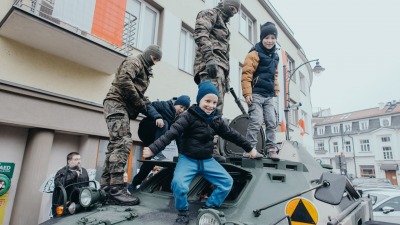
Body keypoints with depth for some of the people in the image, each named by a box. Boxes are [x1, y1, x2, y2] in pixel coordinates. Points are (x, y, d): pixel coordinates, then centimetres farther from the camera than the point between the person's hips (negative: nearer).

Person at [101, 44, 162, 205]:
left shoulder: (145, 71, 28)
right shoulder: (134, 62, 0)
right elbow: (124, 80, -17)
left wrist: (146, 104, 4)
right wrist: (140, 103, -14)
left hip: (123, 107, 10)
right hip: (117, 103, -10)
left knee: (115, 145, 5)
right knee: (123, 143, -20)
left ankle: (105, 188, 9)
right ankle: (116, 190, -22)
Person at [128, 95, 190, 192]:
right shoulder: (165, 105, -12)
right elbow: (150, 106, -24)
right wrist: (158, 116, -40)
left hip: (153, 138, 7)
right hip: (146, 131, -7)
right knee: (164, 123, -31)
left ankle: (133, 184, 12)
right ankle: (157, 154, -38)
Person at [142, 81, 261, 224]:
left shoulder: (217, 119, 2)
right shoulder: (189, 116, -15)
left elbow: (232, 135, 12)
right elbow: (171, 134, -23)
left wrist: (250, 148, 18)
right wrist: (153, 149, -36)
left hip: (207, 160, 5)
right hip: (187, 159, -5)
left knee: (227, 181, -2)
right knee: (178, 183, -28)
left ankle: (209, 209, 15)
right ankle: (183, 213, 1)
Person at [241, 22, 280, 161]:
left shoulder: (275, 56, 18)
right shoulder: (255, 53, -5)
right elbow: (246, 74, -12)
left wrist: (276, 90, 21)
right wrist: (247, 93, -19)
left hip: (269, 96, 8)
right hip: (256, 94, -7)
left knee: (272, 123, 7)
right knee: (256, 122, -10)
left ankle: (271, 148, 15)